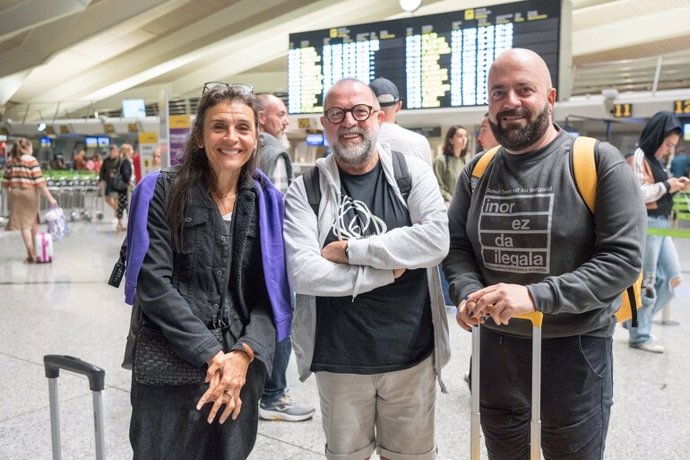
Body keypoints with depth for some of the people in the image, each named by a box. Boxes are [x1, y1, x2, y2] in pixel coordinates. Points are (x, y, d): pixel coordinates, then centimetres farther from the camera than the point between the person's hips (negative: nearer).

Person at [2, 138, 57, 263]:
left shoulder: (10, 161, 6)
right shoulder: (31, 160, -8)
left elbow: (5, 183, 7)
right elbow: (39, 182, -13)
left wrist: (9, 196, 18)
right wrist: (50, 198, -11)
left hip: (15, 194, 3)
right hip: (29, 193, -3)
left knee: (24, 224, 4)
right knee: (33, 223, 14)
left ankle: (31, 254, 0)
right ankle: (33, 252, 23)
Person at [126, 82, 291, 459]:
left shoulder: (266, 201, 4)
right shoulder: (163, 193, -4)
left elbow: (271, 293, 1)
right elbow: (153, 284, -12)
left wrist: (245, 354, -15)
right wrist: (212, 354, -17)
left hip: (241, 367, 3)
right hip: (170, 368, -2)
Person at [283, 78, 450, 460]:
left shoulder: (413, 172, -3)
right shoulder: (305, 189, -5)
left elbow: (436, 240, -19)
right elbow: (302, 273, -16)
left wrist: (351, 251, -19)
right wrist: (390, 269, -16)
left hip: (411, 352, 1)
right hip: (339, 358, 0)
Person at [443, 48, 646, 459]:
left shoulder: (599, 162, -12)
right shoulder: (477, 172, 4)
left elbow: (624, 258, -17)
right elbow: (455, 244, 9)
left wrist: (536, 296, -26)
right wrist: (468, 292, -13)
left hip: (574, 349, -4)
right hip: (494, 345, 4)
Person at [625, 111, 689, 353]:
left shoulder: (654, 160, 18)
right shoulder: (639, 156, -11)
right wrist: (666, 186, -13)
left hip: (661, 225, 10)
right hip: (646, 225, -10)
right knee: (646, 282, -2)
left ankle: (636, 320, 23)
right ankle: (639, 335, 11)